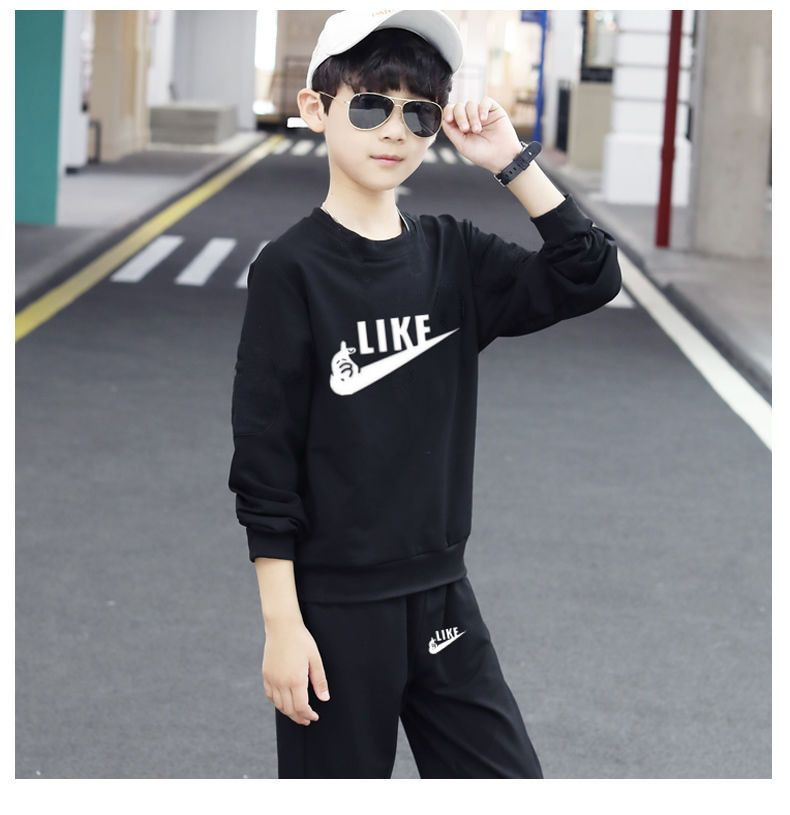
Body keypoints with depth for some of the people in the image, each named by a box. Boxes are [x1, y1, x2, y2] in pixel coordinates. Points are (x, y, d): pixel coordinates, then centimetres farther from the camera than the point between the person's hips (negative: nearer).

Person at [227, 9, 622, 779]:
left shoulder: (452, 255, 4)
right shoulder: (291, 268, -11)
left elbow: (589, 279, -5)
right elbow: (264, 456, -11)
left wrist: (513, 162, -12)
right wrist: (281, 623, -13)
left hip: (442, 595, 5)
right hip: (334, 606, -5)